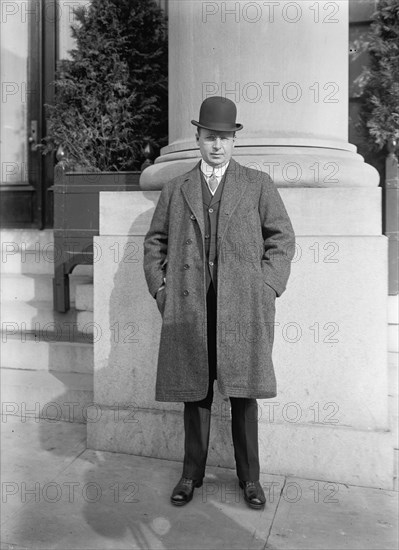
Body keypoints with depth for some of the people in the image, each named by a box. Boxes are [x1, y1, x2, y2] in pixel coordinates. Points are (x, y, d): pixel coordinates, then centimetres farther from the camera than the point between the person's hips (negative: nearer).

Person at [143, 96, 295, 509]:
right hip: (188, 306, 1)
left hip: (242, 305, -1)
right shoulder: (174, 189, 15)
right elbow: (155, 242, 15)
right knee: (194, 390, 7)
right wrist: (160, 289, 3)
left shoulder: (258, 184, 10)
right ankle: (192, 473, 23)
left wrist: (268, 288, -3)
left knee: (243, 391, 6)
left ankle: (249, 477, 21)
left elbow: (282, 239, 7)